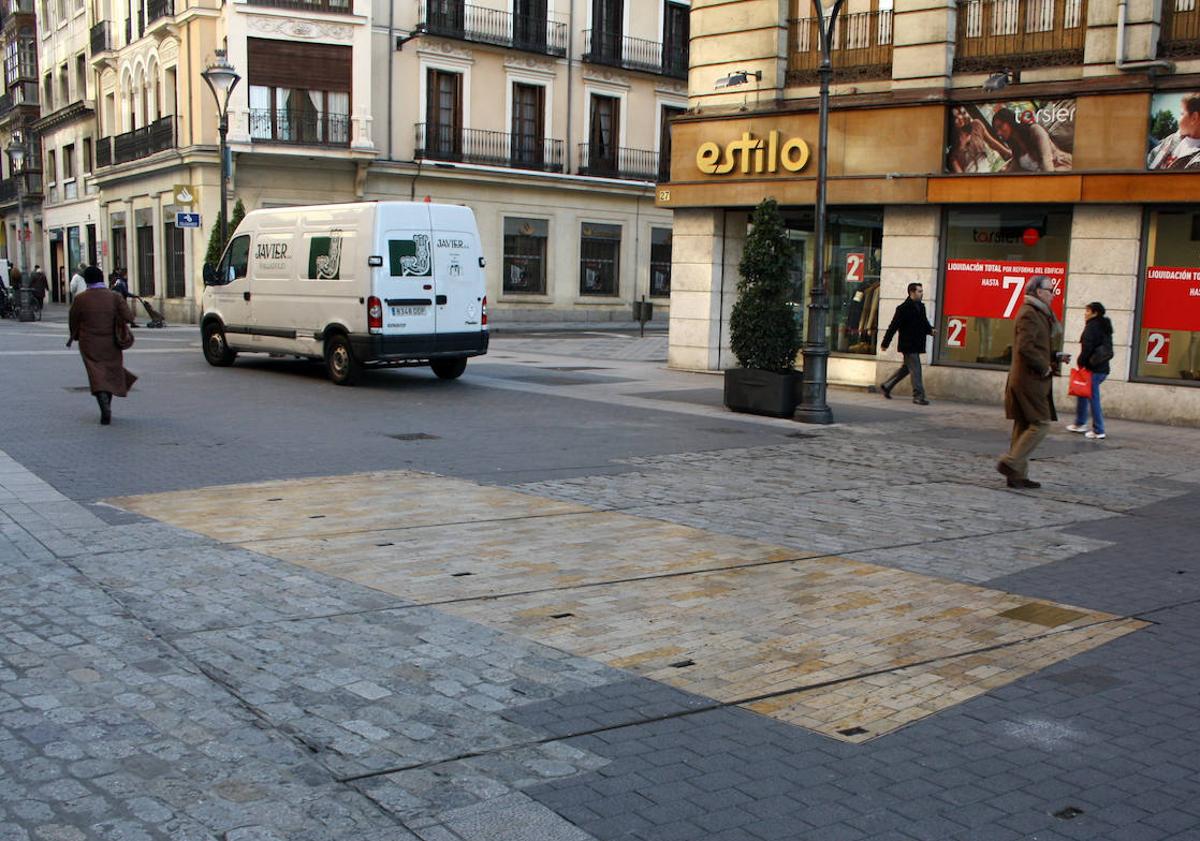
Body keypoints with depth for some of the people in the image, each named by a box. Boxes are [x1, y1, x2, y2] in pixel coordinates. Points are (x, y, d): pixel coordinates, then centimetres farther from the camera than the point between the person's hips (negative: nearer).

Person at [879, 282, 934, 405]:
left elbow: (924, 322, 21)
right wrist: (885, 343, -12)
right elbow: (893, 326, -13)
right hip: (908, 345, -9)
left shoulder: (921, 306, 11)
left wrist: (930, 330, -2)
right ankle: (918, 396, -2)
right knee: (915, 370, -7)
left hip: (917, 344, 9)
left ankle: (886, 386, 30)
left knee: (906, 368, 18)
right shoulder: (904, 308, -13)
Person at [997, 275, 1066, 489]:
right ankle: (1010, 463, -7)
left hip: (1030, 381, 11)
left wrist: (1056, 357, 13)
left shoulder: (1039, 314, 19)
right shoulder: (1029, 314, -14)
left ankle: (1017, 475, 14)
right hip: (1029, 381, -11)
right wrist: (1044, 366, -16)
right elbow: (1025, 347, -25)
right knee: (1041, 424, -9)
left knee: (1024, 427, 11)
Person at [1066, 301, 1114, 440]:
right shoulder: (1105, 327, 15)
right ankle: (1080, 423, 27)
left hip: (1093, 369, -9)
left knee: (1093, 398, -4)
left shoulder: (1092, 326, -12)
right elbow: (1107, 348, 16)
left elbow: (1087, 347, -21)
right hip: (1103, 367, 9)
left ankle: (1098, 431, -1)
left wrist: (1081, 362, -8)